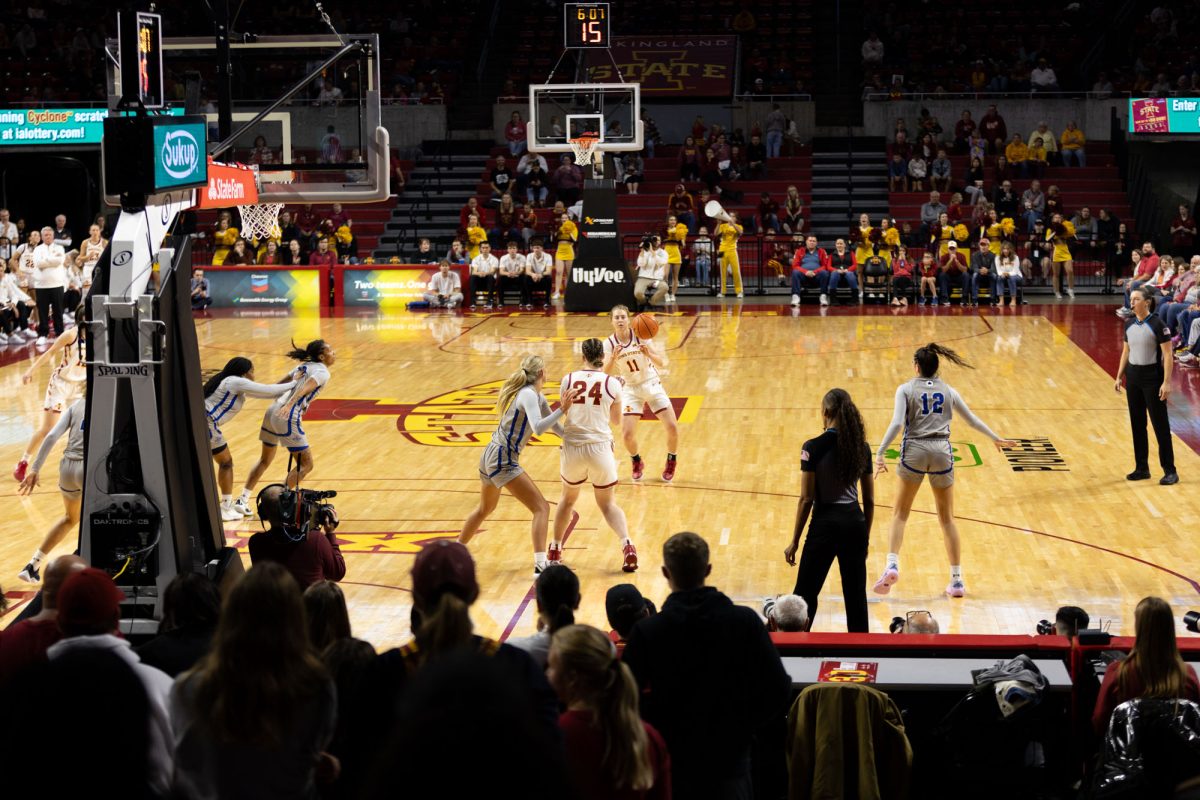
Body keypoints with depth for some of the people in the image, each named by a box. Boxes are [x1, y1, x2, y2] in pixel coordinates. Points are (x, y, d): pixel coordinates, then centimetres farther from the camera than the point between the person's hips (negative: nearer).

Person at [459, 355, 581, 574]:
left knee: (485, 509, 29)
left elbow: (554, 426, 17)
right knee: (541, 508, -12)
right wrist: (563, 410, -37)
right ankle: (540, 566, -22)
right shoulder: (529, 395, -17)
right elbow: (538, 428, -32)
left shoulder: (537, 397, 11)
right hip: (503, 460, -10)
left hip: (490, 456, 10)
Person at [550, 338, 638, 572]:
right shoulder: (612, 384, -3)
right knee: (608, 503, 12)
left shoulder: (568, 380, -1)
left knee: (568, 498, 25)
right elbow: (616, 421, 10)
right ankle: (627, 545, -11)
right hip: (600, 448, -1)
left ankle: (554, 550, 33)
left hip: (572, 447, 1)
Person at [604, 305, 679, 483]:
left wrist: (649, 353, -38)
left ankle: (671, 462, 20)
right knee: (627, 434, -12)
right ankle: (637, 463, 21)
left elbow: (662, 363, -19)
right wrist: (614, 357, -40)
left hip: (652, 385, 0)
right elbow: (606, 372, -21)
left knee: (672, 427, -10)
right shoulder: (609, 344, -11)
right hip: (631, 389, 1)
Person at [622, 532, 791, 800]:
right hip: (729, 763, 1)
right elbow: (778, 691, -9)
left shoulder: (647, 631, -16)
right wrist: (742, 725, 6)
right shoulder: (746, 622, -11)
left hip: (670, 761, -1)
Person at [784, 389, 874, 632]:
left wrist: (795, 541, -3)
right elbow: (869, 500, 6)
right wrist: (866, 537, 17)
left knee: (806, 594, 5)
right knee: (856, 594, 10)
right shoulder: (862, 447, 2)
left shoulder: (813, 448, -11)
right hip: (855, 523, 4)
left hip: (826, 525, -4)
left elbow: (806, 499, -11)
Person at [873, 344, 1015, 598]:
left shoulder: (906, 389, 1)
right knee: (947, 519, 11)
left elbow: (897, 423, -12)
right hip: (942, 453, 2)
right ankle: (957, 580, 12)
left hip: (914, 452, -2)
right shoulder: (948, 391, 11)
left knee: (899, 514, 9)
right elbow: (973, 420, 19)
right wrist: (996, 438, 34)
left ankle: (892, 565, -12)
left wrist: (880, 453, -12)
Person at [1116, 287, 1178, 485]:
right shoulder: (1129, 324, 6)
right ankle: (1142, 468, 19)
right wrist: (1119, 376, 12)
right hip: (1133, 377, 6)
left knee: (1160, 425, -3)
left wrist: (1166, 382, -19)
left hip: (1152, 377, -6)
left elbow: (1167, 355, -13)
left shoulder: (1157, 324, -12)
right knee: (1137, 424, 10)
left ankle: (1170, 471, 3)